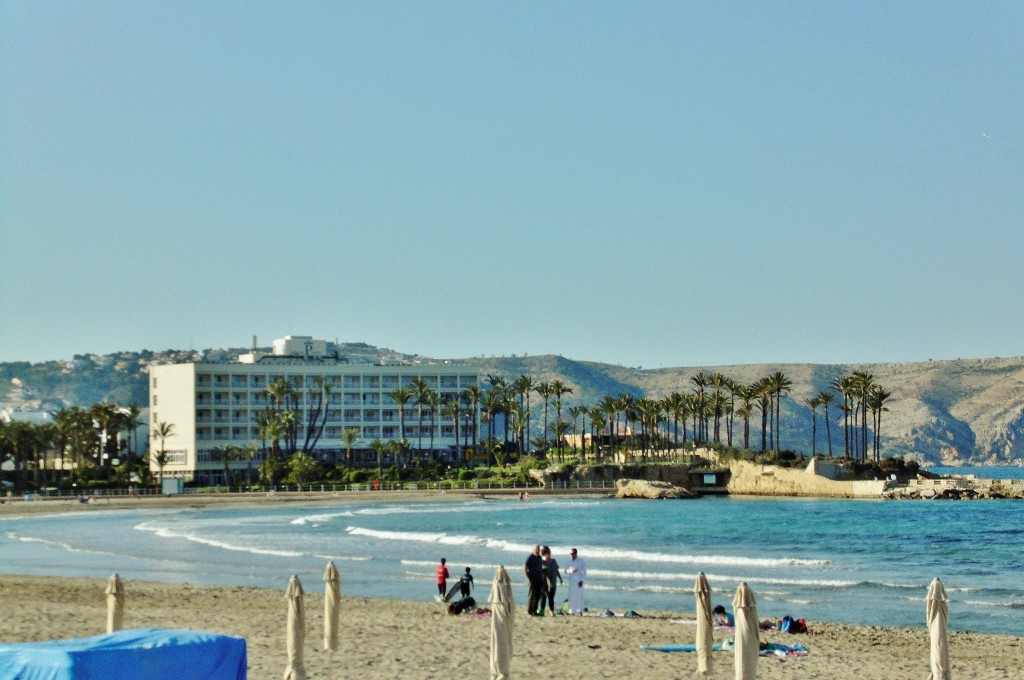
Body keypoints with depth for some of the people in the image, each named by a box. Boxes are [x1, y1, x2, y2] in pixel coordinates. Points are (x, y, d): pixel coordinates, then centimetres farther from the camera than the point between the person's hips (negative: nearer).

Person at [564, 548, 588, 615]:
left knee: (579, 595, -7)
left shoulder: (581, 561, -1)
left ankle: (580, 611, -6)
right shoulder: (569, 561, 12)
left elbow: (584, 571, -2)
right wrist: (571, 571, -11)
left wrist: (582, 580, -11)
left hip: (579, 581, -4)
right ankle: (572, 611, 5)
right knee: (571, 596, 2)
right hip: (571, 581, 4)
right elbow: (566, 571, 10)